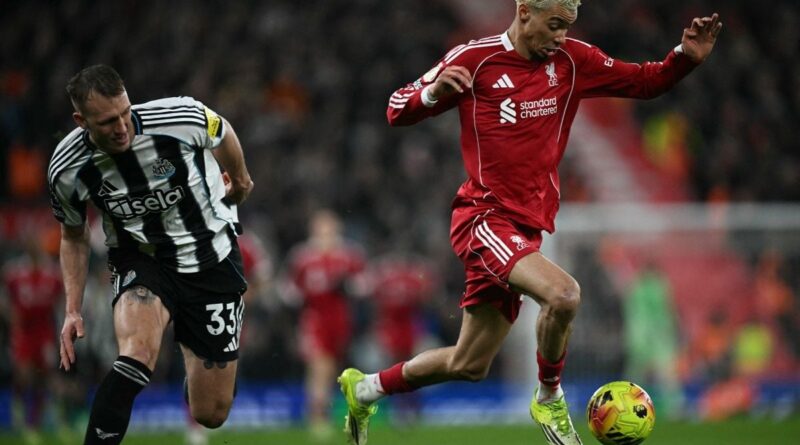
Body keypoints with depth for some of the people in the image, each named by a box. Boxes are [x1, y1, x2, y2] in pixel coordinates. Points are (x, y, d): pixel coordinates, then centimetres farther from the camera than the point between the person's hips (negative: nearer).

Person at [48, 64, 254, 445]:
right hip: (140, 260, 0)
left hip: (212, 258, 0)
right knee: (135, 356, -35)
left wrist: (240, 179, 21)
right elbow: (73, 237, 4)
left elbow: (222, 132, 2)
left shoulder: (181, 118, -24)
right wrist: (73, 310, -2)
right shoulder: (67, 170, -18)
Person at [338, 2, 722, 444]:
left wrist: (686, 56, -5)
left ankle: (364, 390, 34)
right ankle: (550, 401, -8)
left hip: (524, 227, 7)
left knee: (468, 366, 12)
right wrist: (433, 91, -22)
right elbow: (397, 110, -1)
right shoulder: (474, 59, -7)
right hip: (485, 217, -6)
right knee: (563, 294, -31)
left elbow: (645, 81, 13)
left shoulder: (572, 61, 6)